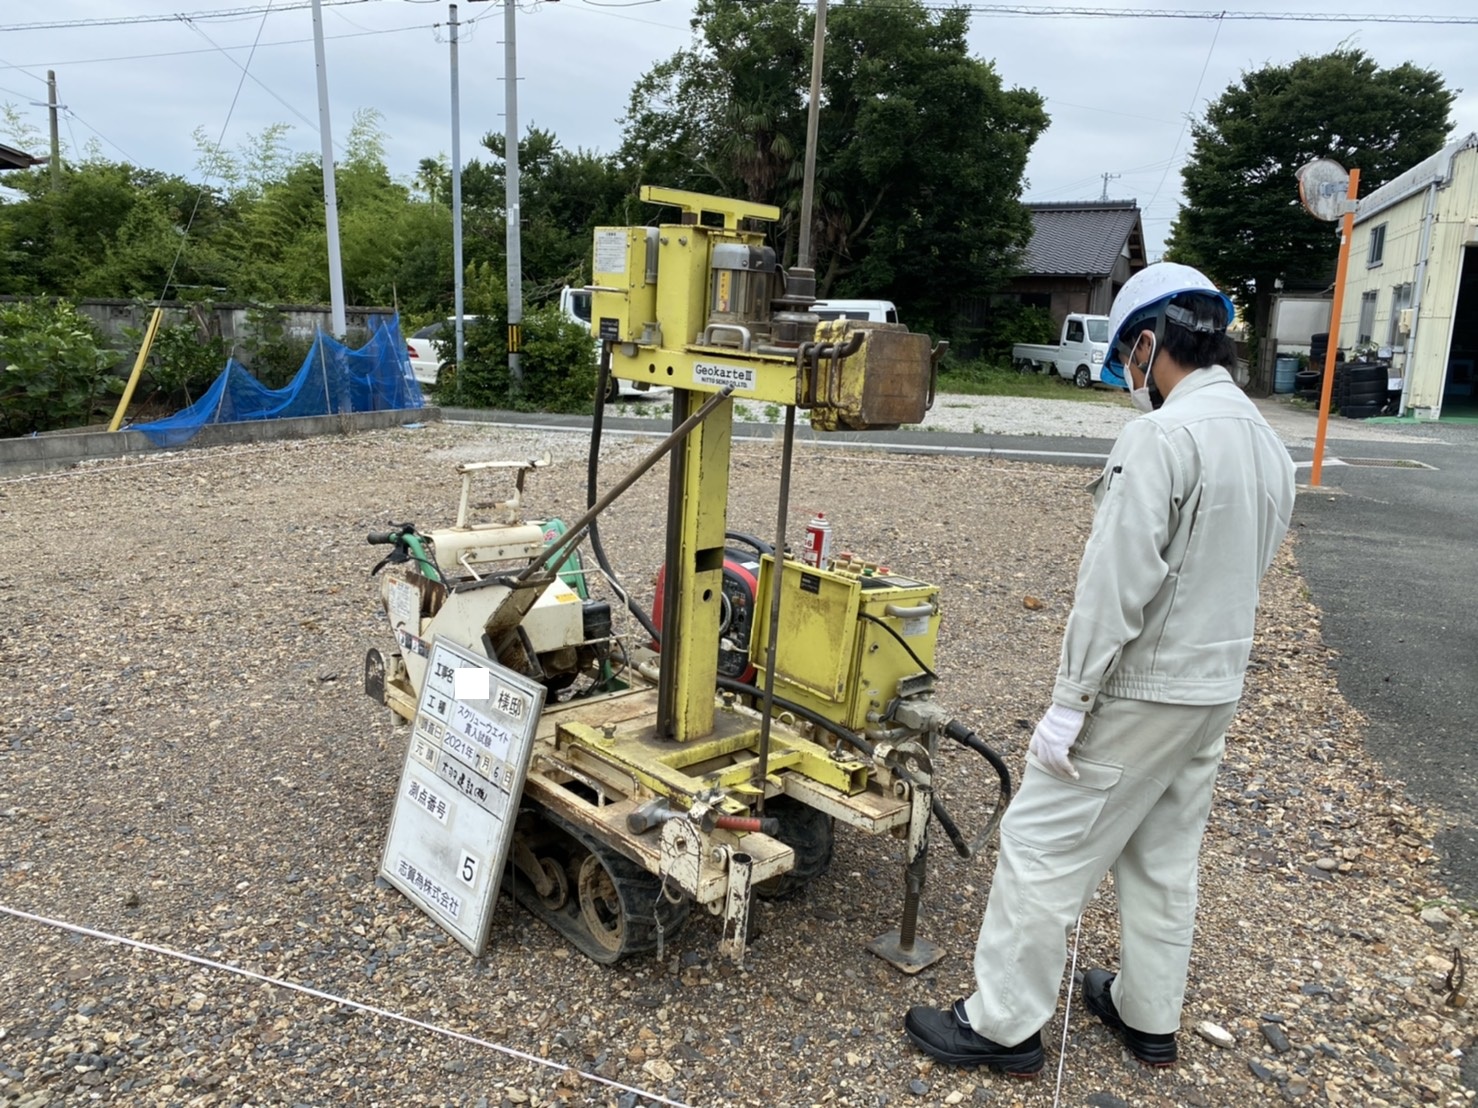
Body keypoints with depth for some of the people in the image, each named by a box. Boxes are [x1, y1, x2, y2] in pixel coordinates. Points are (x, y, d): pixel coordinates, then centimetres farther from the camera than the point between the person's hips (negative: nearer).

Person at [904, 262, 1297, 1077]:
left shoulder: (1162, 436, -20)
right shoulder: (1265, 442, 9)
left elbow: (1115, 584, -24)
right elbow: (1242, 574, 13)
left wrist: (1069, 703, -19)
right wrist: (1205, 661, 17)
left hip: (1137, 694, -9)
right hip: (1215, 690, 9)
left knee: (1042, 849, 1)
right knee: (1165, 859, 20)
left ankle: (1003, 1025, 13)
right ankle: (1148, 1016, 34)